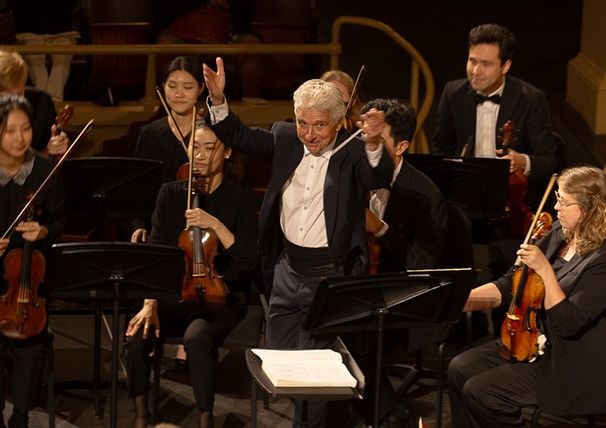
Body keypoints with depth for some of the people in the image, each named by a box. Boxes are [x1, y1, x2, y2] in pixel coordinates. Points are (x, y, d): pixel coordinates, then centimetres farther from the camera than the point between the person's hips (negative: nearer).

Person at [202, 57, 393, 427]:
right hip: (287, 271, 6)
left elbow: (379, 178, -29)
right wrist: (218, 99, -8)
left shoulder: (354, 153, -12)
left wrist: (374, 144, -48)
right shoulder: (286, 138, 3)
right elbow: (239, 136, 8)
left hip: (332, 275, -6)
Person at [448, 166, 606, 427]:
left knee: (480, 391, -17)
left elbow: (568, 323, -25)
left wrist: (545, 271, -30)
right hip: (534, 340, 9)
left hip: (575, 368, -9)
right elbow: (511, 285, 6)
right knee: (460, 369, -1)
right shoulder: (561, 234, 3)